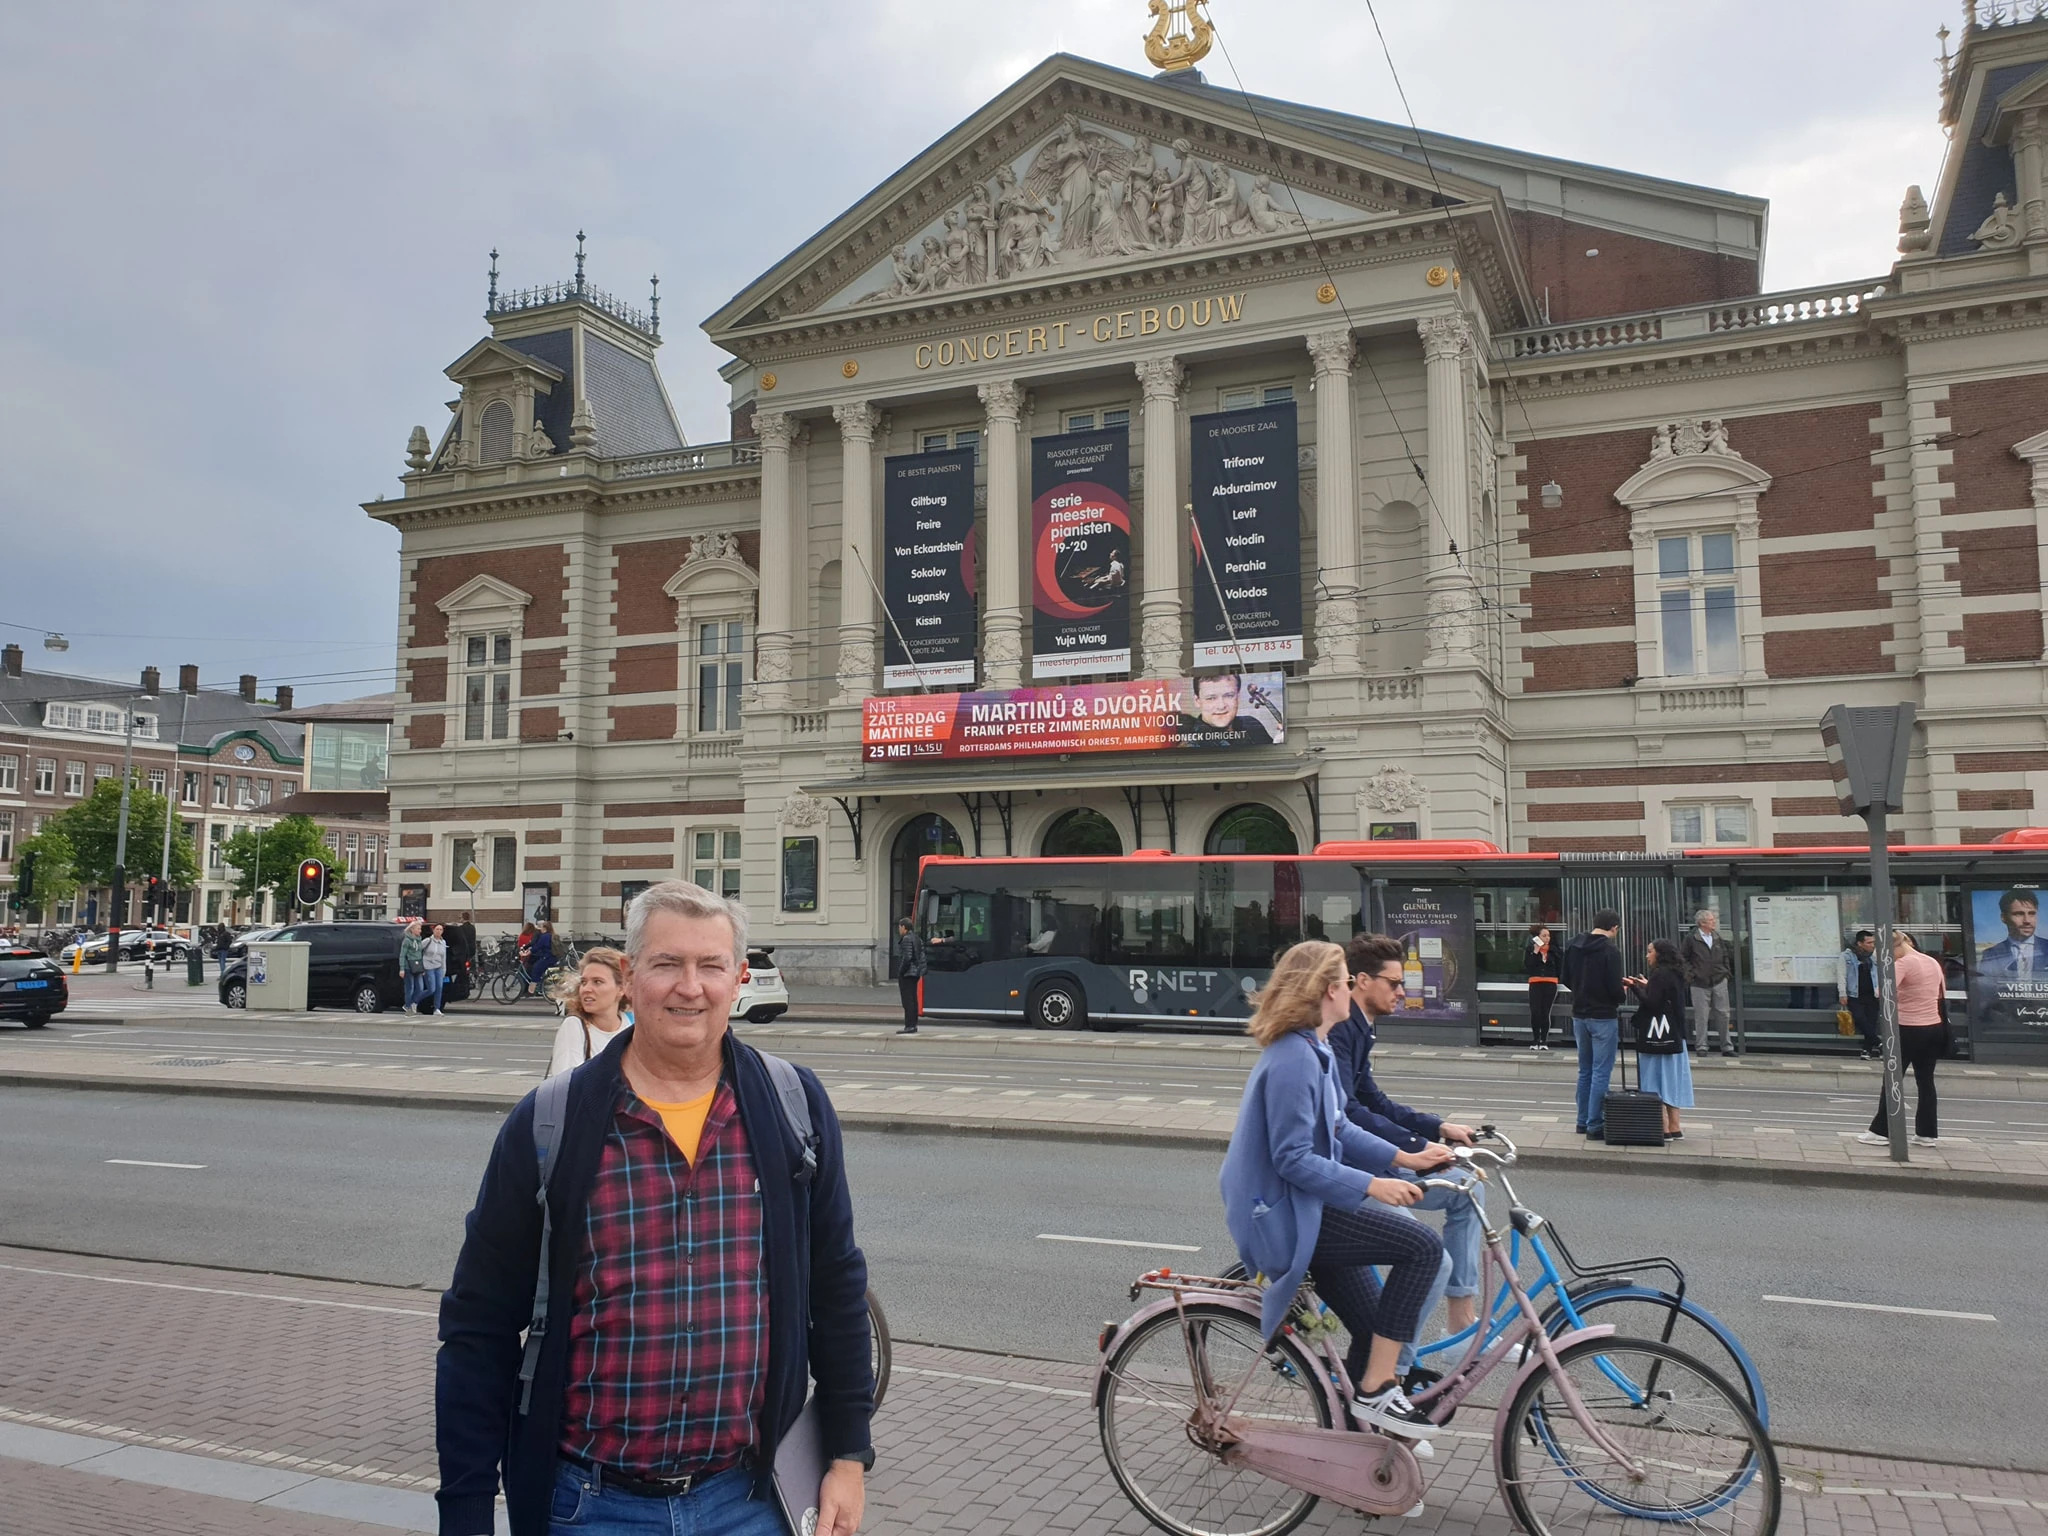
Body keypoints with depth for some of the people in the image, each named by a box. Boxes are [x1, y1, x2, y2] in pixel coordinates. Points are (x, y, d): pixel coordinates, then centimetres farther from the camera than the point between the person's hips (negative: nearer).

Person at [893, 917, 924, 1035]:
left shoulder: (906, 939, -14)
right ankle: (913, 1025, 17)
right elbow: (922, 957, 12)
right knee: (913, 1000, 13)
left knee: (908, 1000, -8)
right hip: (915, 973, 9)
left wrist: (900, 972, -15)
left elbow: (907, 957, -22)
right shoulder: (917, 939, 13)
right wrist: (920, 971, 12)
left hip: (906, 974, -9)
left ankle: (909, 1026, -9)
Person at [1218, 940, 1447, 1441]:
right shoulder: (1293, 1060, -21)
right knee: (1422, 1246, -19)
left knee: (1373, 1326, 12)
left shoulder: (1314, 1051, 12)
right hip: (1287, 1217, -11)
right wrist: (1371, 1185, -25)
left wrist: (1403, 1158, 9)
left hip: (1306, 1212, 11)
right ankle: (1375, 1391, -10)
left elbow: (1338, 1129, 19)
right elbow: (1293, 1160, -23)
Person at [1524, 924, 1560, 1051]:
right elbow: (1527, 965, -9)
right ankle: (1535, 1040, 5)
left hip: (1550, 984, 1)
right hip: (1535, 983, -1)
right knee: (1535, 1012, -9)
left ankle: (1544, 1041, 9)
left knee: (1545, 1012, -1)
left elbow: (1559, 966, 11)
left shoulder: (1553, 950, 8)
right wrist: (1535, 951, -11)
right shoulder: (1530, 950, 5)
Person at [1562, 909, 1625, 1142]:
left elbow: (1566, 979, 9)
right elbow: (1615, 989, -19)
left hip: (1579, 1015, 7)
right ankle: (1595, 1126, 1)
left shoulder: (1573, 946, 3)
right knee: (1601, 1073, -1)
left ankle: (1583, 1121, 24)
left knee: (1585, 1071, 18)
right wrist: (1619, 996, 2)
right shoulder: (1610, 951, -17)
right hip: (1603, 1017, -7)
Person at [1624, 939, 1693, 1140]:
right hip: (1674, 1035, 9)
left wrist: (1634, 987, -10)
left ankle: (1664, 1129, -5)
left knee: (1656, 1080, -5)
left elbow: (1651, 1004, -18)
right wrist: (1647, 987, 21)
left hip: (1658, 1035, -9)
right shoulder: (1675, 974, 12)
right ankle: (1674, 1127, 16)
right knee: (1671, 1081, 13)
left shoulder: (1660, 974, -14)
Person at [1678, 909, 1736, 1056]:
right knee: (1701, 1016, 0)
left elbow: (1726, 955, 19)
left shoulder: (1718, 938, 8)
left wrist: (1726, 971, 9)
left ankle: (1727, 1047, 12)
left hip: (1719, 981, 4)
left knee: (1723, 1014, 5)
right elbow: (1682, 957, -2)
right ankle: (1701, 1046, 9)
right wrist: (1690, 973, -7)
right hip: (1700, 984, -4)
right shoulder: (1691, 939, -6)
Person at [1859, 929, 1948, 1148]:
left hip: (1908, 1030, -7)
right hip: (1934, 1028, 7)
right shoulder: (1933, 962, 9)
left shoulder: (1903, 964, -16)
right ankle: (1928, 1133, 14)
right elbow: (1942, 995, 17)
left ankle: (1881, 1131, 6)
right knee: (1925, 1081, 12)